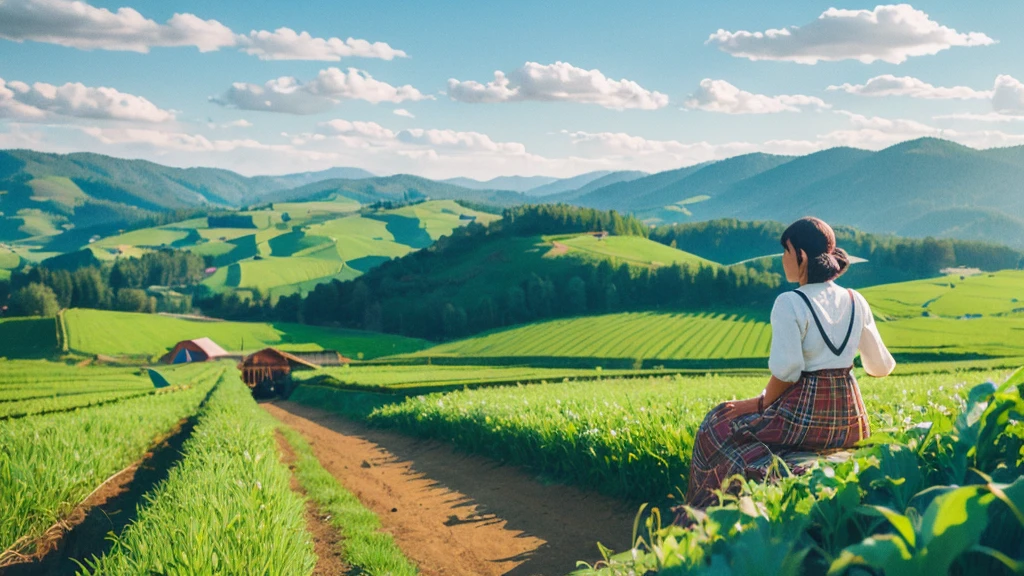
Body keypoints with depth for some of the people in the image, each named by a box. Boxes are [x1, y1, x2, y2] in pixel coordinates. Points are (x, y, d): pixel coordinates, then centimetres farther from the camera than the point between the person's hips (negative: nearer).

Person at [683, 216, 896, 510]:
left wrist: (761, 403, -5)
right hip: (848, 420, 7)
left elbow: (786, 370, -21)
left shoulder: (789, 303, -14)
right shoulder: (855, 302, 3)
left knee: (718, 427, 12)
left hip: (803, 416, -7)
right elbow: (881, 367, 8)